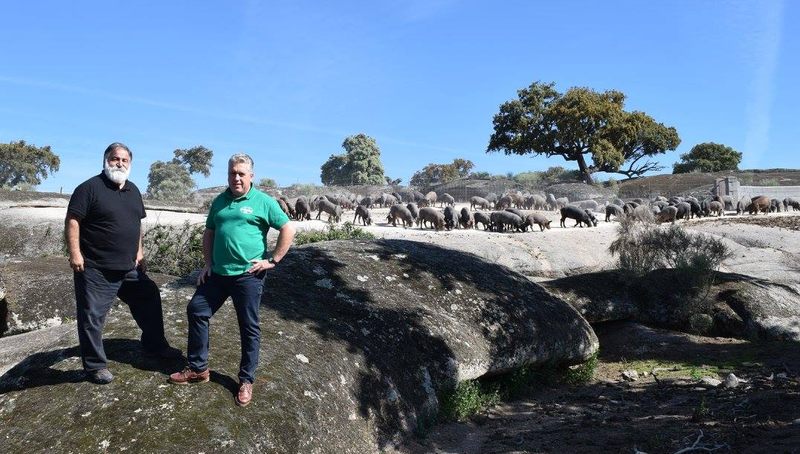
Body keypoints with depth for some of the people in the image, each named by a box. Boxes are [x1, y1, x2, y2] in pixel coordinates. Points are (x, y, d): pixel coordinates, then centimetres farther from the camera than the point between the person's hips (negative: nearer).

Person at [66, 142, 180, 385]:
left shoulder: (133, 190, 11)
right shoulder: (90, 187, -10)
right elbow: (72, 221, -14)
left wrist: (139, 252, 15)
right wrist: (74, 253, -20)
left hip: (129, 267, 7)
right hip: (95, 269, -7)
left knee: (149, 300, 16)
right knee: (92, 317, 2)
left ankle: (155, 345, 33)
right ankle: (95, 366, 15)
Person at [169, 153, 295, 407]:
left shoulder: (263, 202, -6)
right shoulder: (219, 201, 11)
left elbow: (288, 230, -8)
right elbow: (209, 233, 20)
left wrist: (272, 260, -10)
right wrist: (208, 263, 11)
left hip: (248, 275, -6)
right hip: (218, 273, 6)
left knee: (249, 328, 3)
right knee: (196, 311, 8)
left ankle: (246, 381, 17)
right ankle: (198, 369, 24)